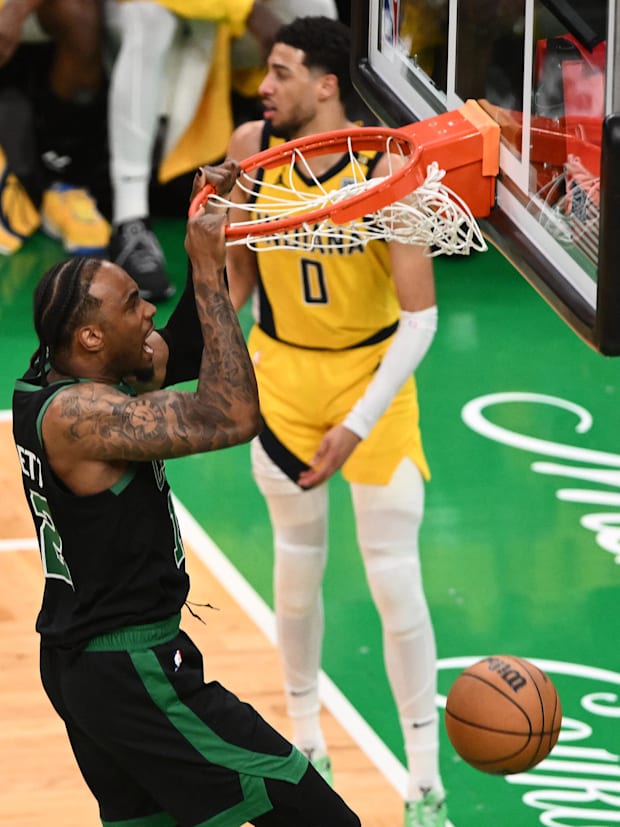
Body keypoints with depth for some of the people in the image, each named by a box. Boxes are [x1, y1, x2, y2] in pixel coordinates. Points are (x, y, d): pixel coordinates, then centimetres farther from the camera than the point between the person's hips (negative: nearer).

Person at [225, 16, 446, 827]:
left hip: (372, 373, -3)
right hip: (282, 371, 3)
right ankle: (306, 745, 31)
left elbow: (421, 317, -21)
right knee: (297, 563, 12)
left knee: (394, 578, -5)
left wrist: (359, 425, -24)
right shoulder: (250, 149, -11)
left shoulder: (389, 169, -23)